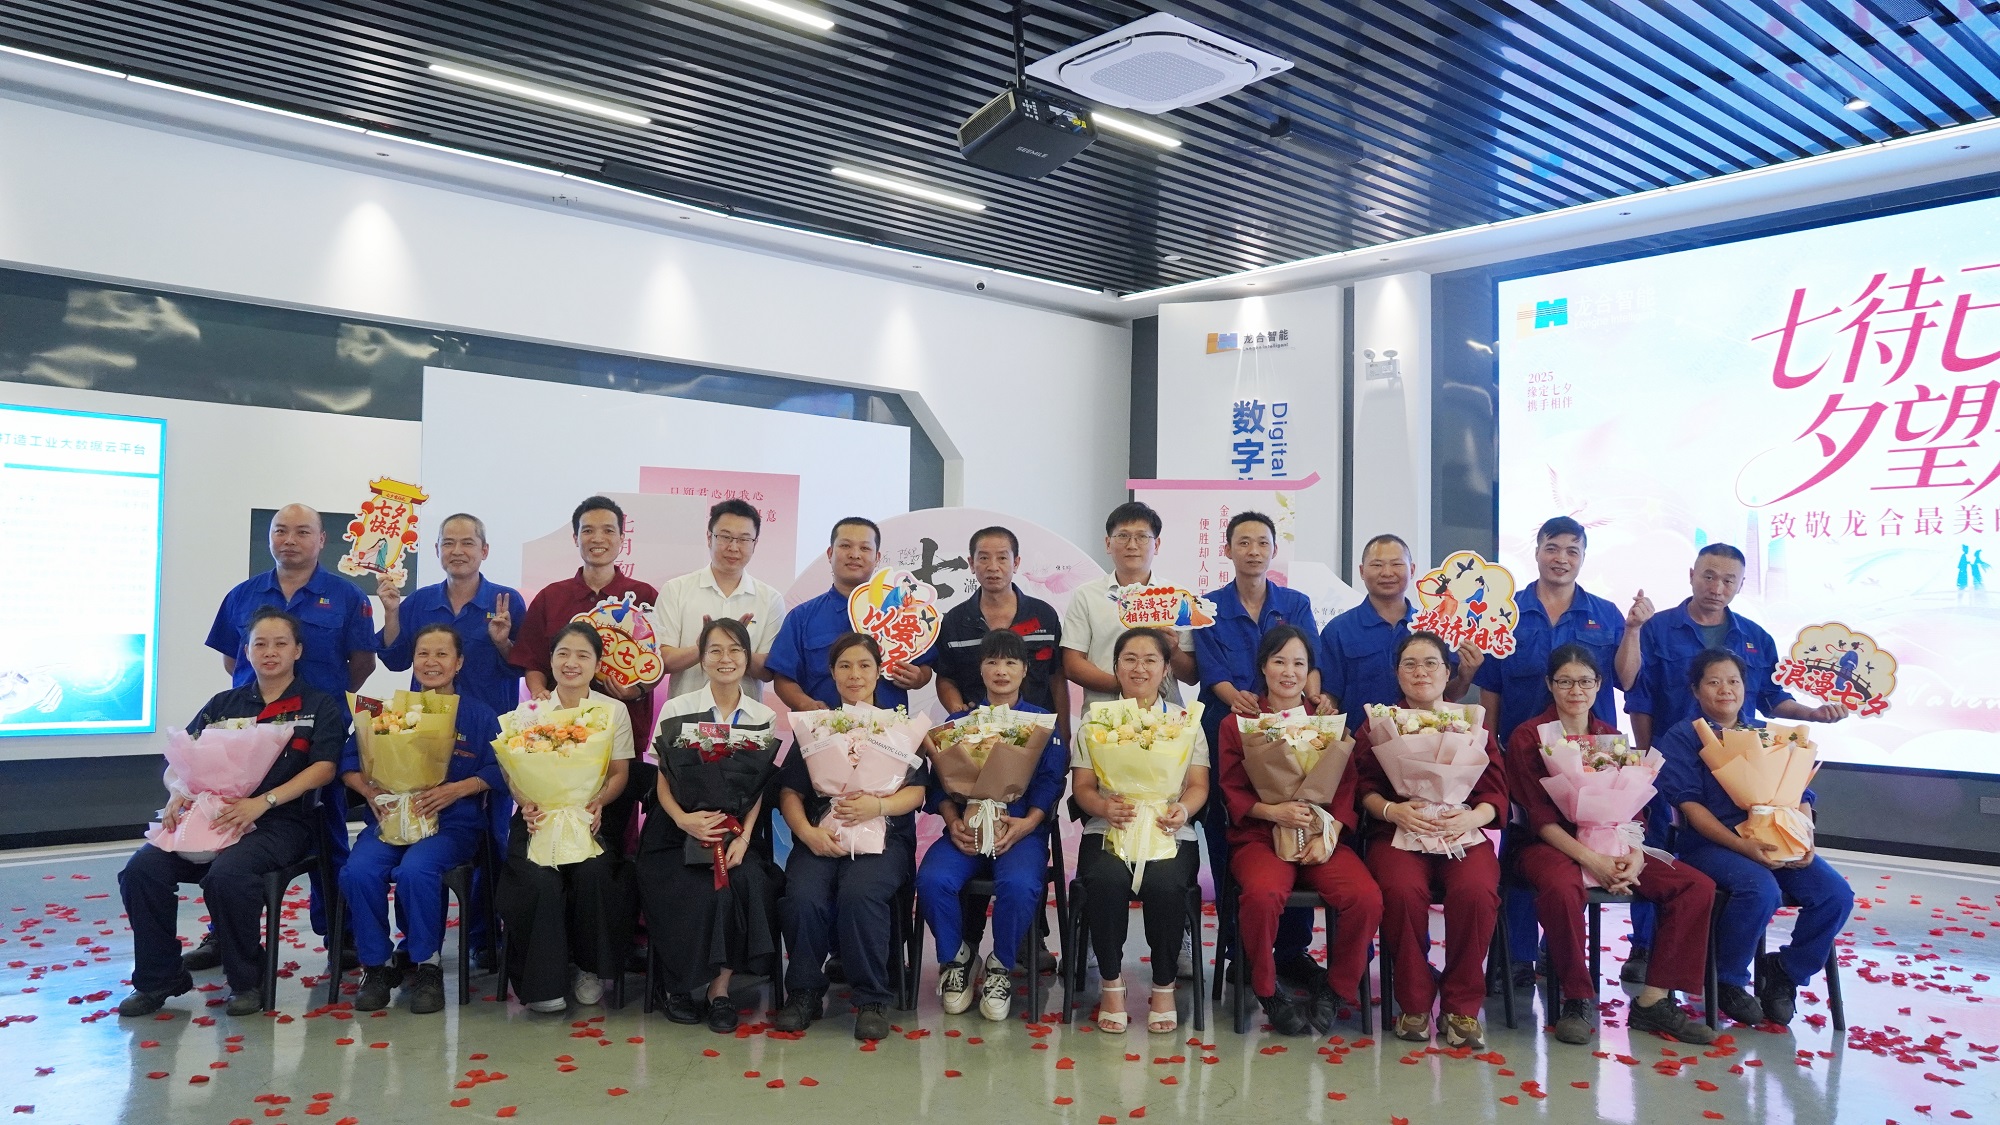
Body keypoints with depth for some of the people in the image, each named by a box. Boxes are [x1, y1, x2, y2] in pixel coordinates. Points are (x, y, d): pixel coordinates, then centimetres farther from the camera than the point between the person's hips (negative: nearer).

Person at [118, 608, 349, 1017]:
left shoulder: (320, 706, 7)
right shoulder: (224, 704, 20)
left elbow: (324, 768, -5)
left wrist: (262, 801, -18)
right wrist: (179, 795, -9)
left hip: (281, 821, -4)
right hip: (212, 815, 5)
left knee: (226, 873, -33)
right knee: (142, 868, -20)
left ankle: (246, 979, -11)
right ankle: (159, 978, -1)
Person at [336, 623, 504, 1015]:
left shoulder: (479, 714, 9)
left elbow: (496, 770, -3)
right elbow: (349, 761, 9)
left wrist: (457, 789, -18)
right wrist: (370, 790, -10)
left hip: (452, 821, -3)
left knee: (415, 871, -33)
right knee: (357, 872, -28)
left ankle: (426, 964, -9)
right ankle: (377, 964, -5)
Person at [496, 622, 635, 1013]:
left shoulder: (614, 710, 9)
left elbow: (619, 774, 6)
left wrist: (597, 801, -15)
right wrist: (527, 804, -15)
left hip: (590, 816, 0)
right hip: (539, 815, 0)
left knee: (593, 874, -30)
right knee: (541, 881, -29)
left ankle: (590, 966, -5)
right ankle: (542, 980, -9)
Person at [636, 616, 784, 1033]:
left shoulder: (763, 717, 9)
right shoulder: (677, 710, 3)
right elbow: (663, 781, -1)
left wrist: (744, 836, -14)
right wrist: (683, 819, -22)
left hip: (738, 829, 2)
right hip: (681, 829, -2)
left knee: (747, 883, -29)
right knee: (699, 891, -29)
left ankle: (720, 987, -15)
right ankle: (680, 984, -5)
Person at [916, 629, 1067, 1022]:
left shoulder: (1043, 722, 14)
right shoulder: (959, 721, 17)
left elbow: (1050, 783, 3)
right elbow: (940, 781, 8)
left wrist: (1026, 824, -15)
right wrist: (953, 822, -12)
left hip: (1022, 829, -2)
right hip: (965, 827, 2)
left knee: (1018, 885, -34)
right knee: (932, 880, -29)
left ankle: (1001, 966, -5)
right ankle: (955, 956, 1)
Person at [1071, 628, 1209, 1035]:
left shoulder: (1185, 720, 16)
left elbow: (1199, 785, 7)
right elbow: (1082, 787, 7)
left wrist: (1184, 808, -17)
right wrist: (1104, 806, -17)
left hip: (1169, 834, 0)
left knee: (1164, 883, -33)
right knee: (1107, 879, -34)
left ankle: (1164, 987, -11)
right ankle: (1112, 983, -12)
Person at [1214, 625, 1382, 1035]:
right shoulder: (1237, 723, 11)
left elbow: (1346, 789, 8)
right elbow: (1232, 792, 4)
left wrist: (1327, 835, -10)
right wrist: (1273, 811, -16)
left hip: (1323, 837, 2)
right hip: (1259, 836, -2)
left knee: (1367, 897, -27)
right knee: (1262, 894, -36)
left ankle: (1334, 987, 1)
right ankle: (1267, 991, -8)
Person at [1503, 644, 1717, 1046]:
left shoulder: (1611, 737, 15)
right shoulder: (1528, 737, -1)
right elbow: (1539, 816, -9)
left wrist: (1634, 855, -12)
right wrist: (1590, 859, -21)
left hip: (1609, 844, 5)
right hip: (1551, 845, -5)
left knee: (1698, 885, -14)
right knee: (1562, 887, -39)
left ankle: (1653, 1001, -8)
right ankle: (1578, 999, -18)